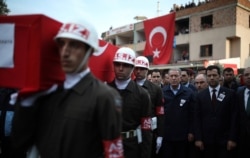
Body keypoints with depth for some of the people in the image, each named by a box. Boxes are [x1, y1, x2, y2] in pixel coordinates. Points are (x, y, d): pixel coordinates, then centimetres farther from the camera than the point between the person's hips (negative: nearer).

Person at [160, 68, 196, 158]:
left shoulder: (189, 93, 0)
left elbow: (192, 114, 1)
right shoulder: (162, 92, 0)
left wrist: (191, 132, -1)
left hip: (183, 135, 0)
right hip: (165, 135, 0)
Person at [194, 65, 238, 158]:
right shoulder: (200, 96, 5)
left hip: (225, 140, -1)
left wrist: (232, 138, -8)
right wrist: (198, 138, -4)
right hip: (206, 140, 1)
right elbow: (197, 118, 2)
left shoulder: (230, 94, 1)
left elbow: (234, 117, -2)